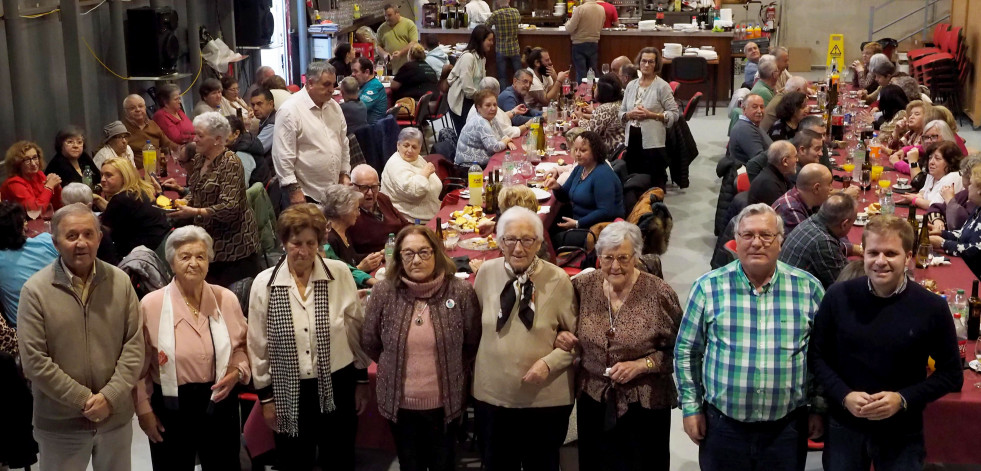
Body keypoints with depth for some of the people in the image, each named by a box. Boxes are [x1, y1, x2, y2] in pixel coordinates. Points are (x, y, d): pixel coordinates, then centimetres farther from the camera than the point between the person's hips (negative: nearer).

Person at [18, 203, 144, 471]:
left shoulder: (120, 282, 0)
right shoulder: (35, 290, -9)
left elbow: (134, 345, -1)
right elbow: (34, 361, -12)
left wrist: (110, 397, -11)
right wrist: (85, 400, -14)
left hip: (116, 417, 3)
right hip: (60, 423, -2)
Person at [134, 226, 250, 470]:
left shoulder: (227, 299, 0)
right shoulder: (151, 304, -7)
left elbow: (243, 345, 13)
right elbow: (139, 365, -1)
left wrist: (237, 371, -6)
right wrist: (143, 409, -2)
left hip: (219, 402, 2)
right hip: (170, 406, -2)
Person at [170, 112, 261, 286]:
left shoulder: (230, 163, -17)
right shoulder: (199, 159, 7)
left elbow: (230, 207, -24)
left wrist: (194, 212, -24)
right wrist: (184, 203, -2)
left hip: (234, 244, -8)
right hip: (209, 239, 8)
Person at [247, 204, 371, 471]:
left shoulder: (340, 274, -8)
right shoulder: (264, 283, -7)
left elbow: (357, 330, 1)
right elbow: (258, 345, 2)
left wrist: (362, 381, 5)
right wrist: (265, 397, 4)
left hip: (337, 386, 0)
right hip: (289, 391, 0)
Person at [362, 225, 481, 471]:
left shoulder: (461, 291, -12)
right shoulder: (383, 292, -10)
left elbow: (474, 342, 0)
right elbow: (369, 343, 4)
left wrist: (453, 369, 6)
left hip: (445, 402, -1)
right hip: (399, 402, 1)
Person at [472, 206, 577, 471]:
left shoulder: (557, 279, -10)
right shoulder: (486, 273, -2)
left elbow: (576, 336, -3)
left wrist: (550, 362, -17)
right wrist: (474, 368, 11)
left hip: (546, 398, -2)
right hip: (492, 394, 2)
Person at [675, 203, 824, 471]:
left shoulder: (808, 287, -1)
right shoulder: (709, 287, -4)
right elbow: (687, 351, 3)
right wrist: (691, 407, 1)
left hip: (787, 428, 1)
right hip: (723, 425, -1)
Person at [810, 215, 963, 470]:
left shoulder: (932, 307, -10)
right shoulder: (838, 297, -8)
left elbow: (951, 374, -2)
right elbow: (816, 355, 1)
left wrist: (903, 399, -16)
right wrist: (844, 395, -14)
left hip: (902, 434, -1)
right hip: (843, 427, 1)